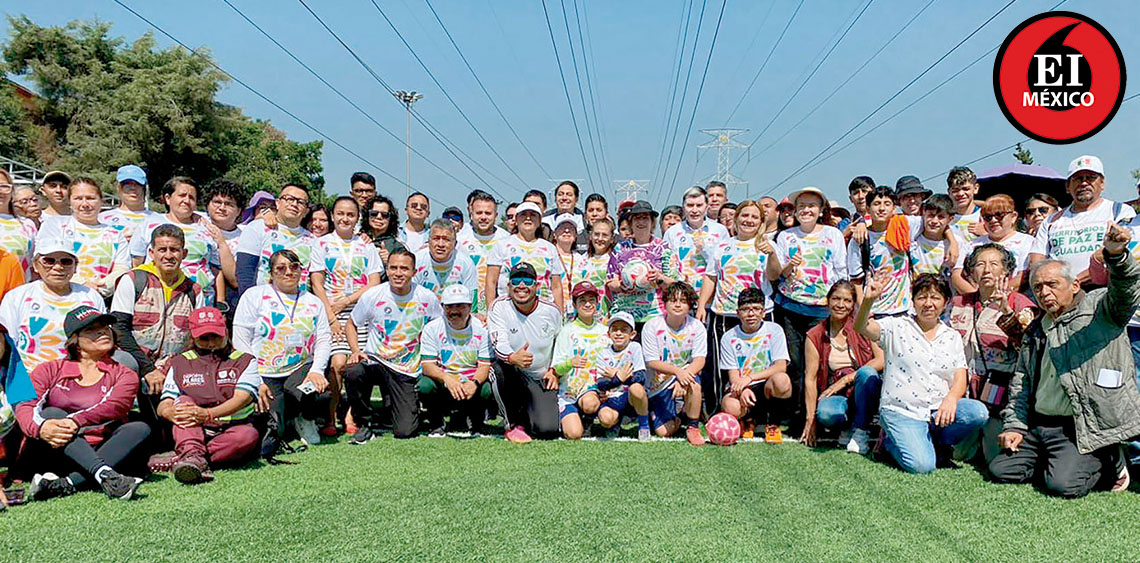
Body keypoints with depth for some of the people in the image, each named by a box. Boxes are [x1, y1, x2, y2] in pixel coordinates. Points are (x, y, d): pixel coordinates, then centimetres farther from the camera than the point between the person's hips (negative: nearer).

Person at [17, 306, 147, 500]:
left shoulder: (124, 375, 12)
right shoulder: (50, 370, 14)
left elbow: (114, 408, -9)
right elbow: (24, 406, -3)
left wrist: (75, 421, -29)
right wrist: (41, 428, -28)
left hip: (96, 453, 0)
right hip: (49, 453, 0)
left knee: (141, 428, -22)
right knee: (52, 413, -26)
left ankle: (66, 485, -41)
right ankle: (107, 476, -49)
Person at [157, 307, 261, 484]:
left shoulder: (245, 361, 10)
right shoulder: (180, 363, 17)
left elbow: (241, 399, -9)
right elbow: (163, 406, 5)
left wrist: (207, 414, -28)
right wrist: (172, 413, -22)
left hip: (230, 432, -1)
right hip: (191, 434, 1)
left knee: (249, 435, -34)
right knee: (183, 401, -25)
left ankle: (179, 459, -37)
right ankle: (193, 455, -47)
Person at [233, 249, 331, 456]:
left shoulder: (314, 303, 16)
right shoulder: (254, 296, 6)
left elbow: (323, 340, 7)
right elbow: (240, 342, -1)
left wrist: (317, 370, -14)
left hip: (300, 370, 3)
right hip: (263, 375, -3)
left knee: (319, 395, -28)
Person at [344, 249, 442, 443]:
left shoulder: (427, 298, -5)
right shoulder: (372, 296, -6)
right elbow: (351, 325, 8)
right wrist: (356, 351, -10)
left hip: (407, 371, 0)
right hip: (374, 360, 0)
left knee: (405, 432, -11)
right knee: (352, 373, -36)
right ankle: (366, 423, -8)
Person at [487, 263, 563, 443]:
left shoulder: (552, 311, -3)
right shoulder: (499, 307, -9)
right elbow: (499, 344, -21)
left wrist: (555, 370, 4)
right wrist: (512, 358, -43)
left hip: (542, 380, 1)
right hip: (513, 376, -1)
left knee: (548, 429, -20)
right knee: (499, 367, -38)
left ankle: (524, 415, 20)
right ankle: (513, 424, -13)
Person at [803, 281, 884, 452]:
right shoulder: (815, 336, 5)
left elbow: (882, 360, -9)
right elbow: (810, 378, -1)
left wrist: (847, 378, -15)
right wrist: (811, 419, -9)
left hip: (866, 389, 0)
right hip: (838, 396, 0)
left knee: (866, 372, -34)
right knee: (825, 413, -34)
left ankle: (861, 431, -19)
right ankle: (849, 426, -1)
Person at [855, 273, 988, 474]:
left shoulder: (952, 337, 14)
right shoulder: (896, 327, 3)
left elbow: (960, 380, 5)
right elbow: (862, 328, -15)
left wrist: (951, 398, -18)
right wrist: (868, 301, -36)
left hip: (938, 411, 4)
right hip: (901, 412, -4)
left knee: (978, 412, -25)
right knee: (921, 465, -25)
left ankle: (937, 443, 1)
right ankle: (893, 442, 9)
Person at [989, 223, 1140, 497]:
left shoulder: (1100, 308, 2)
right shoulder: (1035, 332, 18)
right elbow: (1020, 385, 20)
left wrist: (1117, 256, -42)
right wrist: (1014, 426, 8)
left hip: (1081, 431, -6)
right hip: (1036, 427, 7)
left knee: (1064, 485, -22)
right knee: (1001, 470, -4)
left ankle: (1109, 464, 9)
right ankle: (1058, 460, 18)